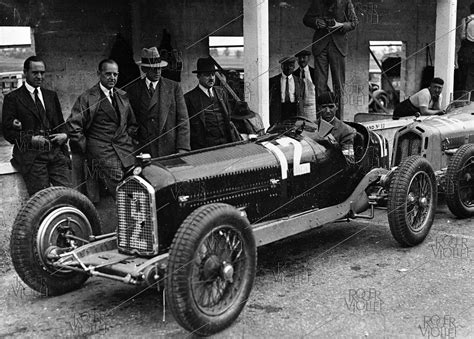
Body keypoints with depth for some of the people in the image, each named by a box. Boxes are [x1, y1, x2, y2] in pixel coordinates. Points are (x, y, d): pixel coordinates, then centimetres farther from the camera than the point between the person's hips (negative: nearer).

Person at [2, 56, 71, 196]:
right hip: (31, 155, -4)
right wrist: (31, 139, -13)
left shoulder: (51, 95, 20)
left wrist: (64, 135, 2)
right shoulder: (12, 98, 6)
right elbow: (8, 132, 1)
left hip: (56, 152, 4)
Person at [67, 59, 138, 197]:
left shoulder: (123, 96, 17)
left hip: (128, 154, 5)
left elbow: (132, 123, 27)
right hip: (103, 154, -5)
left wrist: (130, 141, 13)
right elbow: (73, 126, -5)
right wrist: (86, 151, -4)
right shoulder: (87, 98, -2)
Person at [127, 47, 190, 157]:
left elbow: (183, 119, 1)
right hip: (144, 151, 1)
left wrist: (182, 148, -9)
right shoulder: (133, 90, 8)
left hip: (170, 150, -1)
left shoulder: (174, 87, 4)